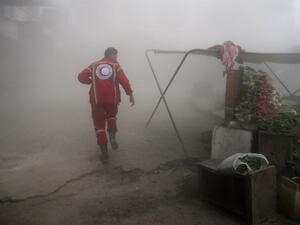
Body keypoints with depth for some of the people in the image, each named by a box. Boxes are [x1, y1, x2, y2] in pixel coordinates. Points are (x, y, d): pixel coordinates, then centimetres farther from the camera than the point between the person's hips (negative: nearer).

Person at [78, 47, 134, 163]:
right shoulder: (115, 66, 6)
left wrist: (91, 81, 19)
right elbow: (124, 81, -9)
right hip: (112, 98, 0)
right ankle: (112, 136, 4)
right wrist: (130, 94, -9)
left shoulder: (94, 65, 11)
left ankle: (104, 153, 4)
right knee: (111, 115, 28)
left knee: (99, 124, 8)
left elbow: (81, 77, 3)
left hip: (97, 100, 0)